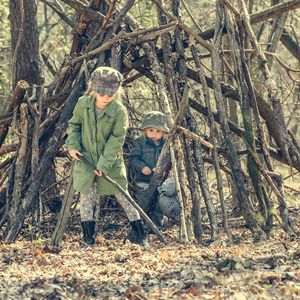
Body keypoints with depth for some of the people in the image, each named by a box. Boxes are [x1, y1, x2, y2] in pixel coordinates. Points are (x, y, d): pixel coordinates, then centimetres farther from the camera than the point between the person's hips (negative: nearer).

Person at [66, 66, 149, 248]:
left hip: (111, 161, -2)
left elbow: (116, 140, -16)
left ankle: (142, 236, 10)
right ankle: (89, 239, 13)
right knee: (86, 197, 3)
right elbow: (75, 125, 10)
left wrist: (104, 164, -19)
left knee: (123, 197, 2)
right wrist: (73, 145, -4)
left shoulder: (119, 111, -16)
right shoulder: (83, 104, -6)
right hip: (85, 158, 3)